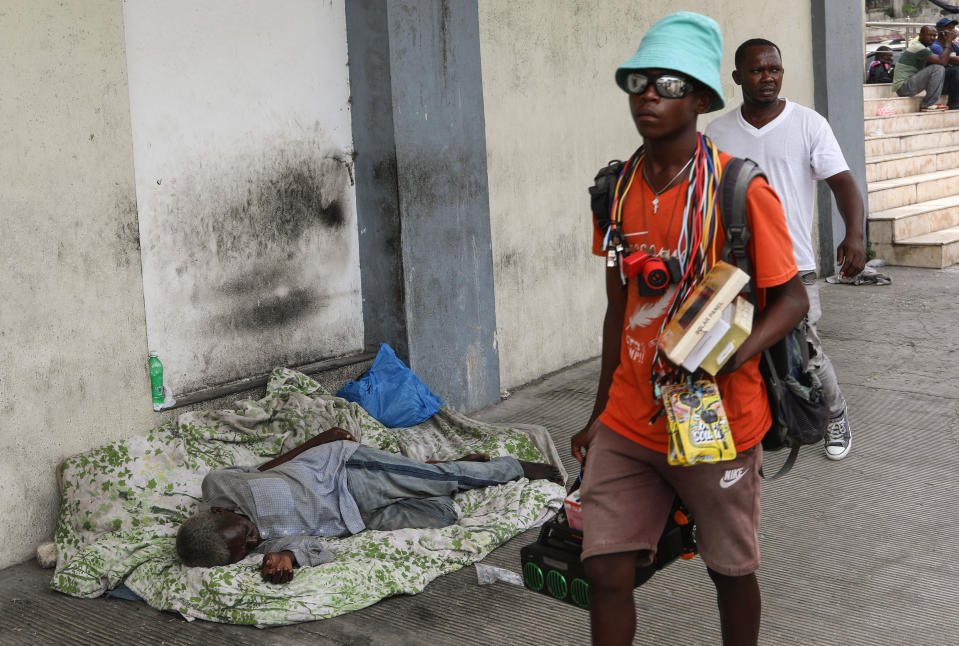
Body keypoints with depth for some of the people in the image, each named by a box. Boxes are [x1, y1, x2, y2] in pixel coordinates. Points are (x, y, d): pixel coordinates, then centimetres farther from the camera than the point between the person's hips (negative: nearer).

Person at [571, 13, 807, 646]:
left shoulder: (741, 190, -13)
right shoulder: (617, 190, 4)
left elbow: (792, 299, -9)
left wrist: (725, 361, -28)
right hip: (628, 426, 4)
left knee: (731, 571, 12)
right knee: (605, 572, 2)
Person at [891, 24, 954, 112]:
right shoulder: (918, 48, -16)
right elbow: (942, 61, -22)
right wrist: (948, 43, -13)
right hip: (903, 87, -11)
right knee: (938, 69, -20)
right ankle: (928, 105, -17)